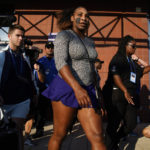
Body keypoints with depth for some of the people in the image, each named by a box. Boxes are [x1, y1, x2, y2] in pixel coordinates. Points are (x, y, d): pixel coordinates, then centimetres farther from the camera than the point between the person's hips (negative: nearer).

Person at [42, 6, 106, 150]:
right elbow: (60, 63, -20)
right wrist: (77, 88, -33)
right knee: (59, 135, 6)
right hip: (66, 90, -5)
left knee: (98, 138, -4)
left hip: (86, 92, 6)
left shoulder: (89, 42, 17)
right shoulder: (63, 35, -5)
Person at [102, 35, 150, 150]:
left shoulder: (132, 61, 20)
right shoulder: (118, 58, -5)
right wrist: (125, 91, -26)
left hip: (130, 95, 8)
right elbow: (115, 76, -17)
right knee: (114, 124, -3)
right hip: (117, 94, -8)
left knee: (131, 124, 7)